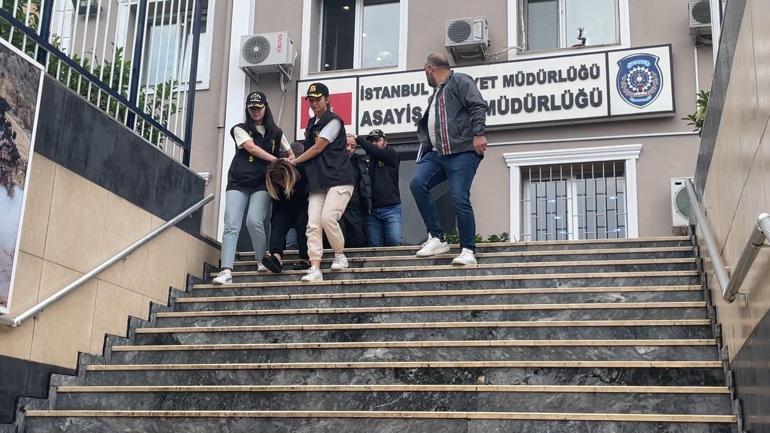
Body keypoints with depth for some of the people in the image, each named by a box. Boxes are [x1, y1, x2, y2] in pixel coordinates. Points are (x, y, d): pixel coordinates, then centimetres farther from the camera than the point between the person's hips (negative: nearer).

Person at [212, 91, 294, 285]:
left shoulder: (276, 133, 15)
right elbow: (251, 148, -9)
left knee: (254, 221, -20)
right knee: (231, 225, -12)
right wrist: (276, 161, -15)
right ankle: (226, 271, -19)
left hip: (262, 183, 0)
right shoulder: (240, 129, 8)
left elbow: (291, 155, 24)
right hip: (238, 182, 0)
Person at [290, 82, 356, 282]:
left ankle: (340, 255, 2)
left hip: (338, 179, -7)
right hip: (317, 182, 7)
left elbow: (317, 148, -8)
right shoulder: (311, 123, 20)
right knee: (313, 225, -7)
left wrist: (294, 162, 3)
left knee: (328, 217, -21)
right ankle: (315, 269, -11)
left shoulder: (333, 121, -5)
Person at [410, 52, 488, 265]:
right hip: (437, 153, 8)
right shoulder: (435, 95, 29)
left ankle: (468, 251, -5)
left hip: (462, 152, -8)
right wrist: (425, 147, 21)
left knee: (460, 200, -14)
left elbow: (478, 106, -10)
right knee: (417, 184, -13)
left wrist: (478, 133, -21)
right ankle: (436, 238, -8)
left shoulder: (459, 81, 3)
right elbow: (425, 125, 35)